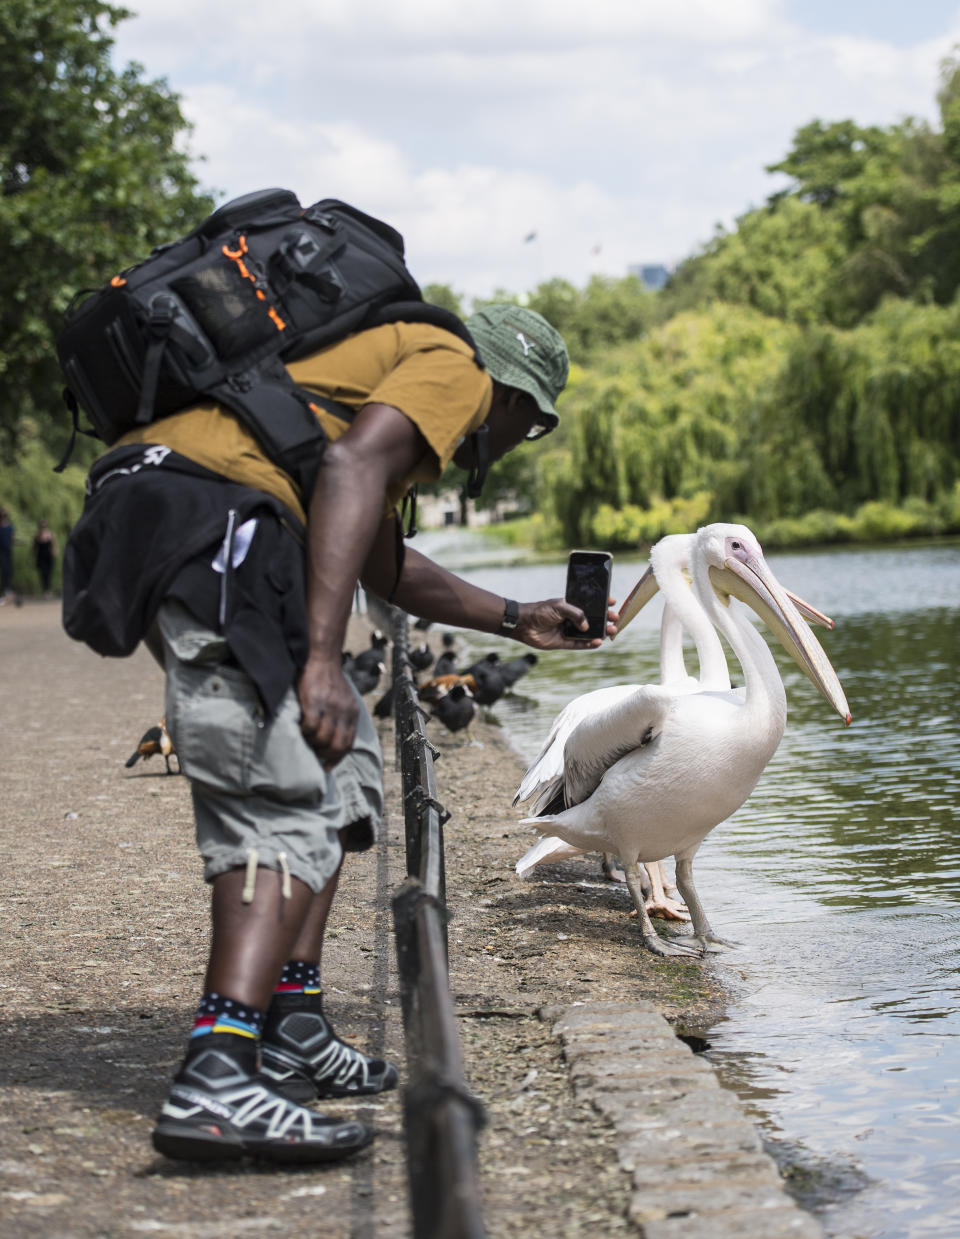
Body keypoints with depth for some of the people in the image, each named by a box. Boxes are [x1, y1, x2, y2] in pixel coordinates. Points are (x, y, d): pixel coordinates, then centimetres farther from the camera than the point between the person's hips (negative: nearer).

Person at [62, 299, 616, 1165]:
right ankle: (216, 1082, -26)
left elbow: (385, 565, 48)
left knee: (342, 760, 19)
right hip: (210, 516, -10)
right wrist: (322, 662, -20)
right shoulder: (455, 366, 8)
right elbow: (352, 464, -14)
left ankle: (291, 1030, 17)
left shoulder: (389, 357, 36)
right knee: (287, 801, -14)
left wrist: (517, 621, 58)